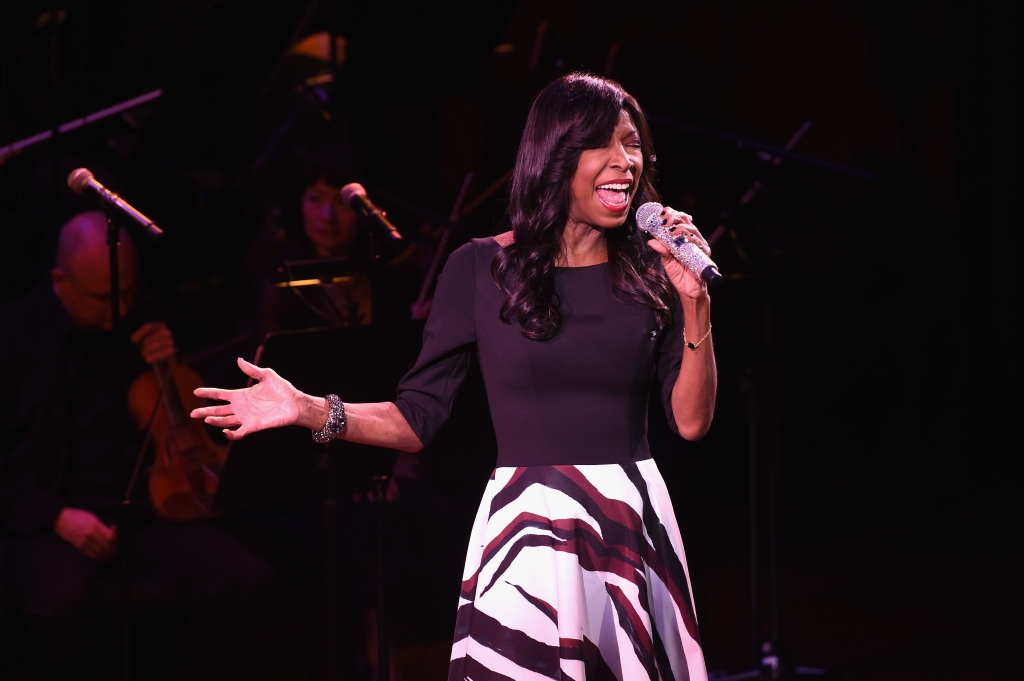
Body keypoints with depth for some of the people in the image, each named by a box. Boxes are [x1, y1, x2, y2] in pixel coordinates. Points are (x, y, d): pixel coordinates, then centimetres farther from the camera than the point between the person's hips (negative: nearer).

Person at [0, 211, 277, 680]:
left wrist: (168, 364, 2)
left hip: (142, 515, 5)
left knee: (249, 581, -22)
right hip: (48, 525, -5)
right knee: (63, 597, -40)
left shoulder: (140, 325, 14)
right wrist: (55, 517, -18)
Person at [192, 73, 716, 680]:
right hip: (528, 525, -2)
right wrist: (308, 410, -12)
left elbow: (692, 421, 0)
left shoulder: (652, 272, 3)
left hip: (635, 524, 2)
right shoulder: (482, 269, -2)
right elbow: (417, 418, 0)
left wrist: (696, 305, -11)